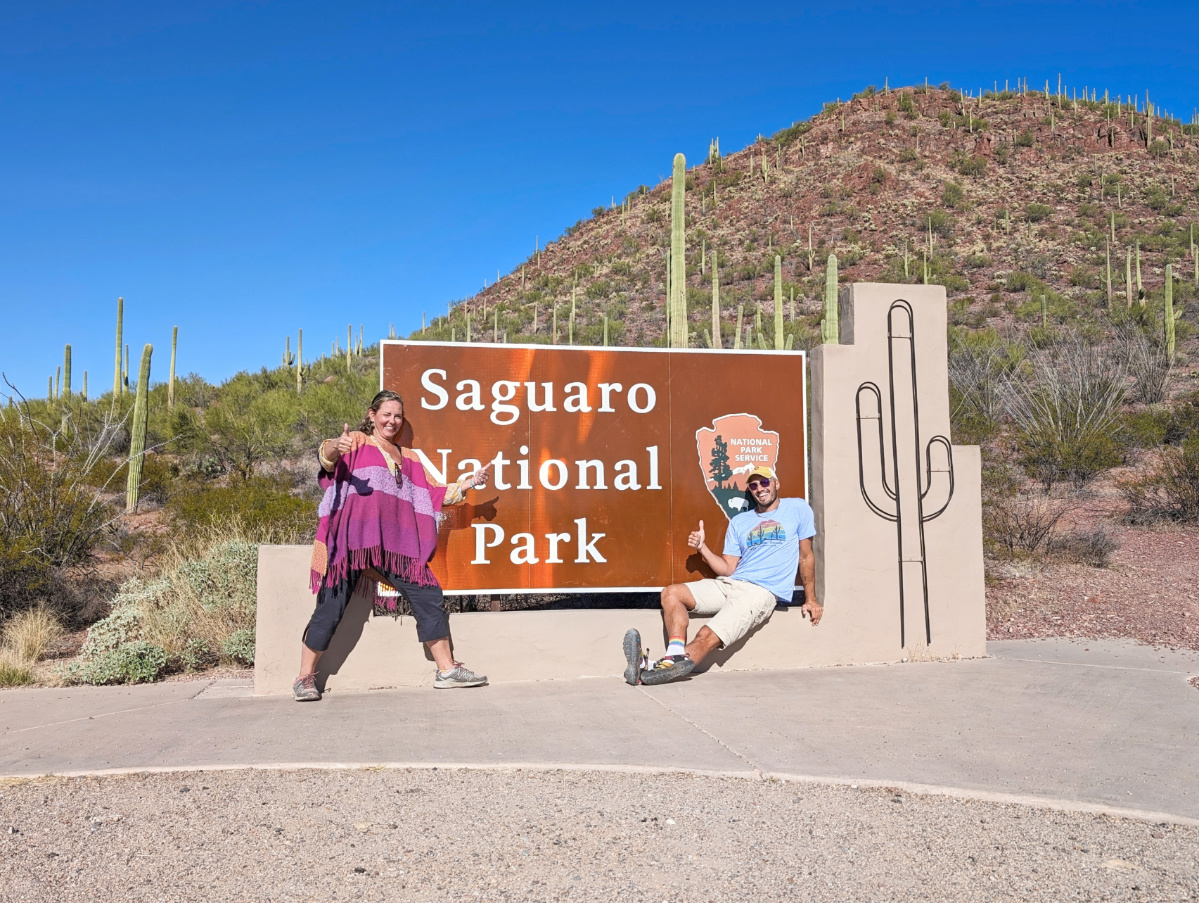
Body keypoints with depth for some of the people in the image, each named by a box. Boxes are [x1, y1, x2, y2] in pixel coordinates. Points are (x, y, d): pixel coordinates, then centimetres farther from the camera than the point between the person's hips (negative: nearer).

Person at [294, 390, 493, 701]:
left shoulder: (408, 458, 24)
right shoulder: (357, 441, 8)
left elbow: (437, 494, 25)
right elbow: (327, 454, -14)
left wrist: (469, 483, 13)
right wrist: (335, 448, -38)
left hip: (395, 543, 5)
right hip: (354, 540, -4)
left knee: (429, 598, -1)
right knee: (331, 607, -3)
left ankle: (447, 670, 10)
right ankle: (305, 678, 13)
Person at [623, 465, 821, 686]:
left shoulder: (798, 509, 8)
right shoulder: (739, 522, 18)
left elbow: (806, 556, 10)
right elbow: (728, 569, 13)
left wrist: (810, 599, 7)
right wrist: (702, 548, -2)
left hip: (762, 592, -6)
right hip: (728, 584, 6)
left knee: (708, 637, -24)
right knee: (671, 593, -14)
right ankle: (675, 658, -34)